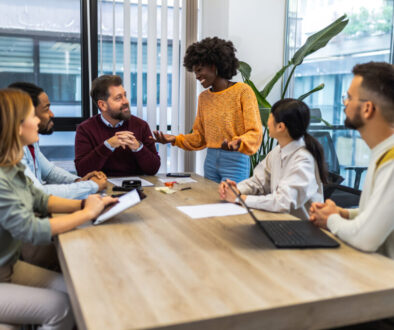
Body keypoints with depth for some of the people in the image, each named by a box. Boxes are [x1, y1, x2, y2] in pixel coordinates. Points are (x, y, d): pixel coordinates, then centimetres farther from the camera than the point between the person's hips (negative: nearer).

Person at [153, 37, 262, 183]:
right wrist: (175, 139, 1)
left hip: (235, 161, -5)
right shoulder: (203, 97, 11)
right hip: (210, 161, 5)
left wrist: (238, 143, -30)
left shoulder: (242, 91, -7)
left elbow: (255, 133, -11)